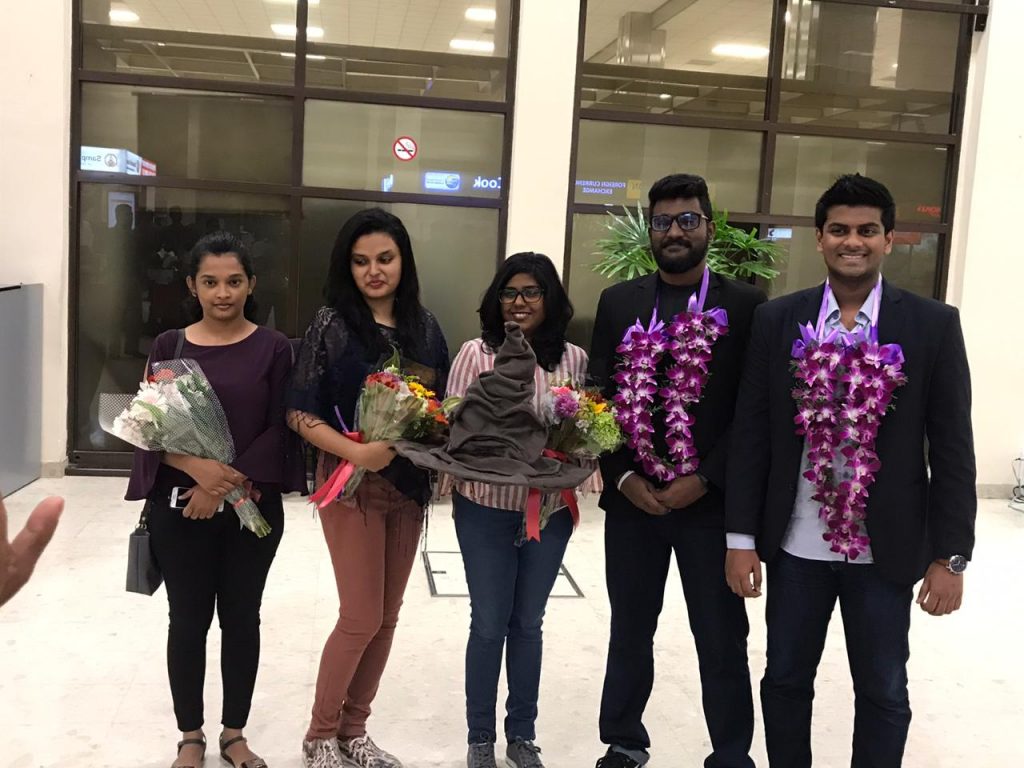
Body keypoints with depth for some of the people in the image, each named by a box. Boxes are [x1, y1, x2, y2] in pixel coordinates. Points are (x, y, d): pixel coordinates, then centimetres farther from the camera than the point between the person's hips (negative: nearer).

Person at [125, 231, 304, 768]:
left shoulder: (272, 347, -1)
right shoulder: (169, 346, 2)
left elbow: (279, 429, -6)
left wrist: (231, 483, -17)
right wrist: (197, 467, -20)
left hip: (254, 506, 0)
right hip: (180, 507, 1)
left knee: (241, 618, 11)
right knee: (188, 619, 10)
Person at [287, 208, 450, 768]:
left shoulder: (424, 326, 4)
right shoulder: (332, 324, -8)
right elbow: (300, 412, -11)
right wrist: (355, 451, -25)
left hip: (409, 483, 5)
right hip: (352, 482, -5)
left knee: (387, 617, 11)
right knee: (361, 616, -2)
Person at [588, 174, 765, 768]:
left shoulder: (746, 305, -2)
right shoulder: (618, 302, 7)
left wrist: (702, 480, -12)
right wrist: (625, 478, -6)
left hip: (712, 502, -2)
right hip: (631, 497, 3)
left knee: (722, 641, 7)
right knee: (630, 632, 16)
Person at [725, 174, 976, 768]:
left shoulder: (933, 325, -4)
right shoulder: (777, 320, -1)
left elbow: (952, 448, -3)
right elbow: (751, 433, 0)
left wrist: (950, 556, -5)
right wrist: (741, 538, -2)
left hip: (886, 548, -1)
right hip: (796, 544, 1)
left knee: (884, 692, 13)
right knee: (786, 679, 15)